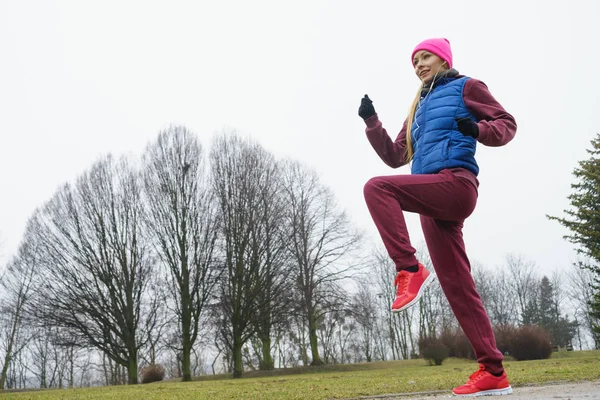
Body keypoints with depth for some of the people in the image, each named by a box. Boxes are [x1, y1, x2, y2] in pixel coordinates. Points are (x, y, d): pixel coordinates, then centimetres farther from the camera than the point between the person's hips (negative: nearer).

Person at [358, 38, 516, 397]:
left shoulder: (465, 87, 11)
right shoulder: (419, 108, 29)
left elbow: (507, 124, 5)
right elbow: (396, 157, 25)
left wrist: (478, 130, -16)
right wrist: (372, 122, 14)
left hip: (456, 183, -7)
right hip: (435, 203, 7)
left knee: (377, 188, -25)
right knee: (457, 286, 1)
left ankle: (410, 270, -24)